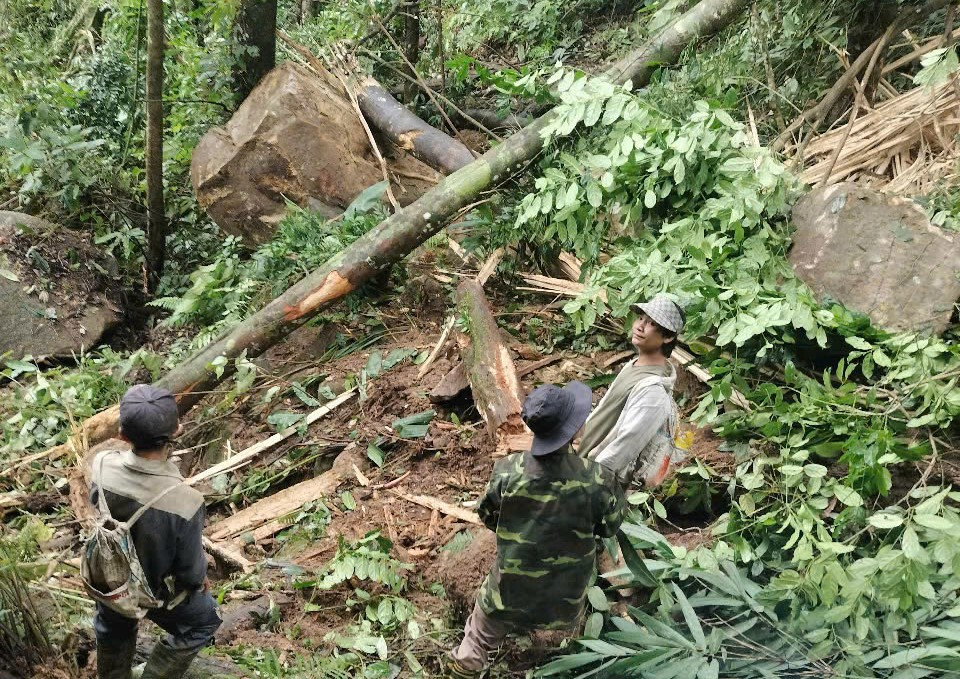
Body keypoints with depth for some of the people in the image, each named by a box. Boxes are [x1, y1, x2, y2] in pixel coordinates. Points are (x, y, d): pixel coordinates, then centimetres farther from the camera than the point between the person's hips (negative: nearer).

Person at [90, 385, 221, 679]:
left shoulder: (102, 466, -30)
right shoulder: (185, 502, -40)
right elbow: (190, 569, -21)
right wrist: (200, 580, -1)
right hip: (155, 592, -4)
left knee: (114, 631, 35)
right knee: (203, 622, 29)